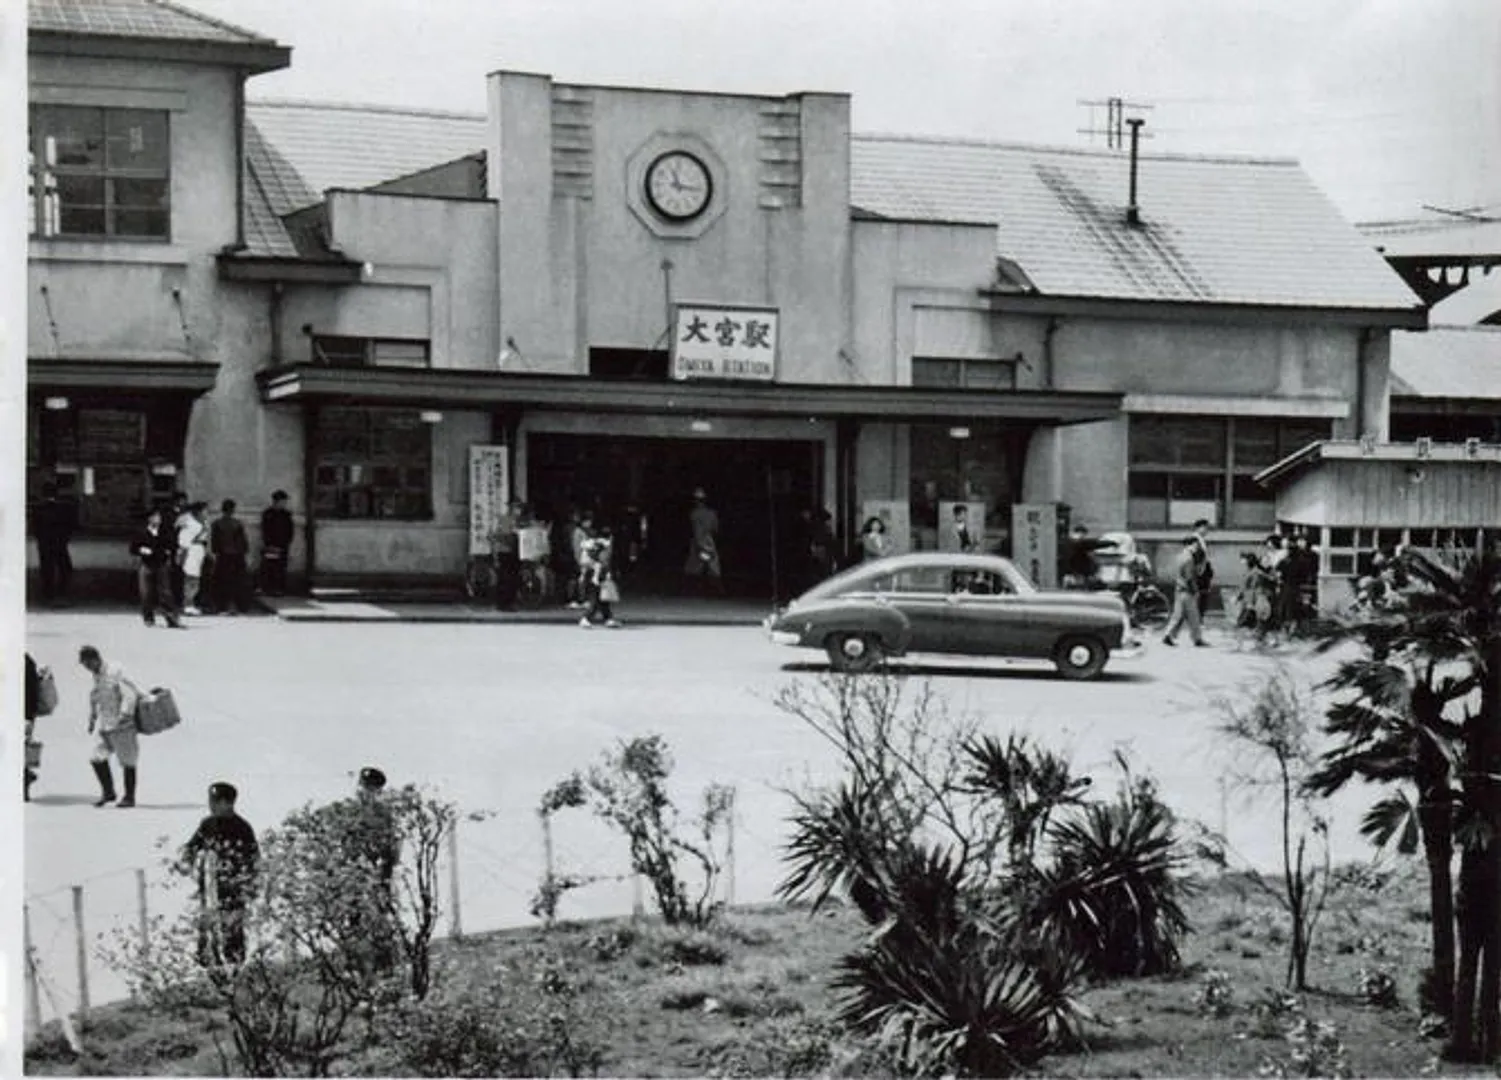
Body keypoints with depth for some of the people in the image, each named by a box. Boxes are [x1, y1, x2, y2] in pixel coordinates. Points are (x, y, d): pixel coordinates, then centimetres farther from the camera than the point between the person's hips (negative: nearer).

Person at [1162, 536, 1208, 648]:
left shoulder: (1179, 557, 12)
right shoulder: (1188, 558, -17)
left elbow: (1175, 576, 17)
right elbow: (1189, 578, -20)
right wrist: (1195, 591, -11)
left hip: (1178, 591, 9)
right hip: (1187, 592, -9)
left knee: (1178, 615, 10)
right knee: (1193, 616, 0)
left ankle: (1167, 635, 4)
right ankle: (1198, 639, 6)